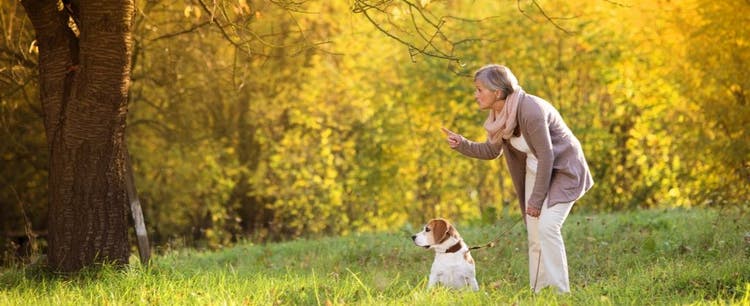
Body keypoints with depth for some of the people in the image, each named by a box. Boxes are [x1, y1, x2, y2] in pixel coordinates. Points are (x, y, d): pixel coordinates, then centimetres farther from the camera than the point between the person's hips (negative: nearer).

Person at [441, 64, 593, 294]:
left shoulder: (530, 111, -28)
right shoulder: (499, 114, -3)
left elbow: (546, 156, -25)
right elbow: (491, 151, 10)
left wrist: (536, 199, -20)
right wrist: (461, 145, -7)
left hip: (563, 170, -8)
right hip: (536, 171, 8)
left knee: (547, 227, -20)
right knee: (534, 233, 5)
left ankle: (559, 293, -16)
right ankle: (538, 294, 9)